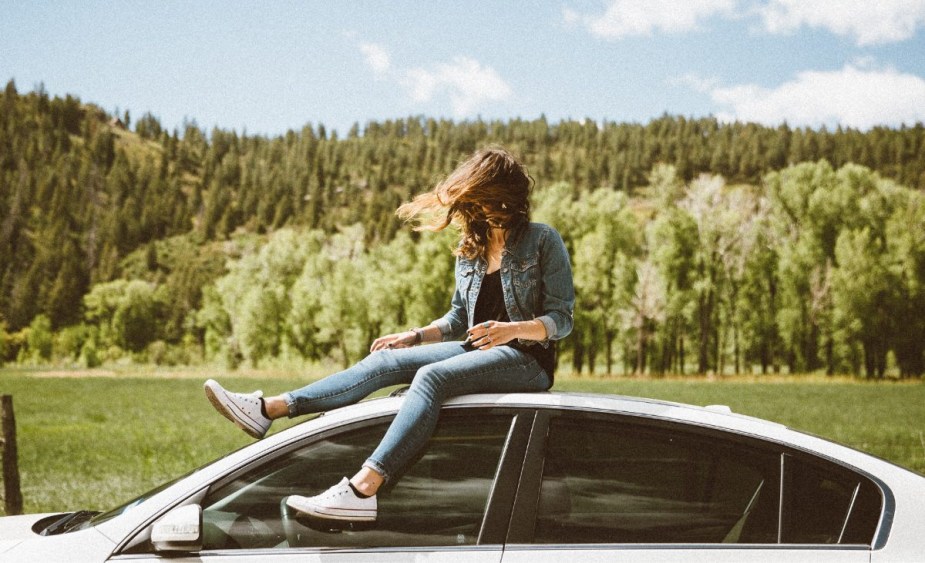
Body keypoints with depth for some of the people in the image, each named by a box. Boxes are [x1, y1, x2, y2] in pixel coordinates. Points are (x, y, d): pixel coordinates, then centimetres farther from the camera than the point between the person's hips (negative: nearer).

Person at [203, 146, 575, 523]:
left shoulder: (543, 241, -4)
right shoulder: (470, 250, 15)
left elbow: (562, 319, -9)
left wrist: (513, 329, -26)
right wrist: (415, 337, 8)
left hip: (525, 358, -7)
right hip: (477, 350, 7)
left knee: (431, 376, -33)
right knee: (385, 360, -10)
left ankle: (362, 490, -48)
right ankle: (269, 409, -17)